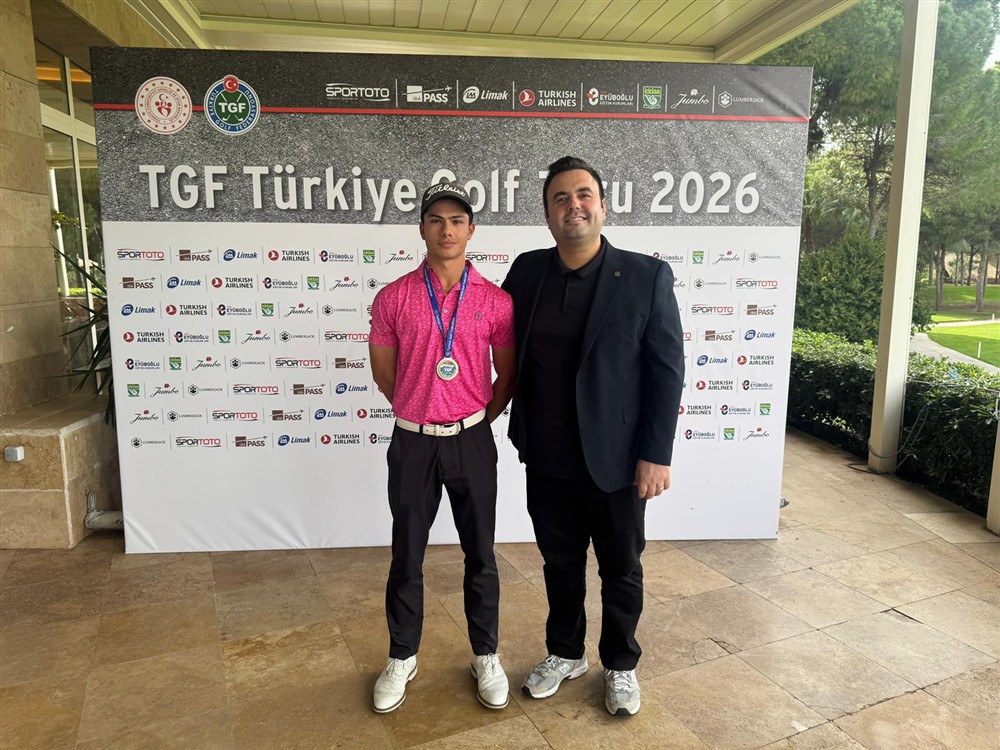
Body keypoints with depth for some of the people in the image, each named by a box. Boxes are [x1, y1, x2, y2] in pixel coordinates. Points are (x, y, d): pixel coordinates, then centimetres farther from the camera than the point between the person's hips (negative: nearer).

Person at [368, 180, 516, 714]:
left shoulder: (495, 301, -4)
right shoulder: (393, 298, -4)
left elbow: (507, 375, 6)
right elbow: (384, 371, 7)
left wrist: (476, 421, 9)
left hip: (472, 442, 0)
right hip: (412, 443, 0)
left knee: (480, 555, 12)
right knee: (406, 557, 12)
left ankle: (486, 657, 32)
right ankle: (402, 658, 33)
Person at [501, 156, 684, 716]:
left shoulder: (647, 276, -11)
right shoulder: (527, 271, -1)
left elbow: (668, 371, -9)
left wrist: (656, 453, -11)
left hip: (616, 460, -3)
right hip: (547, 459, 3)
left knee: (621, 569, 17)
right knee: (560, 563, 20)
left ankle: (621, 664, 41)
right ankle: (566, 654, 43)